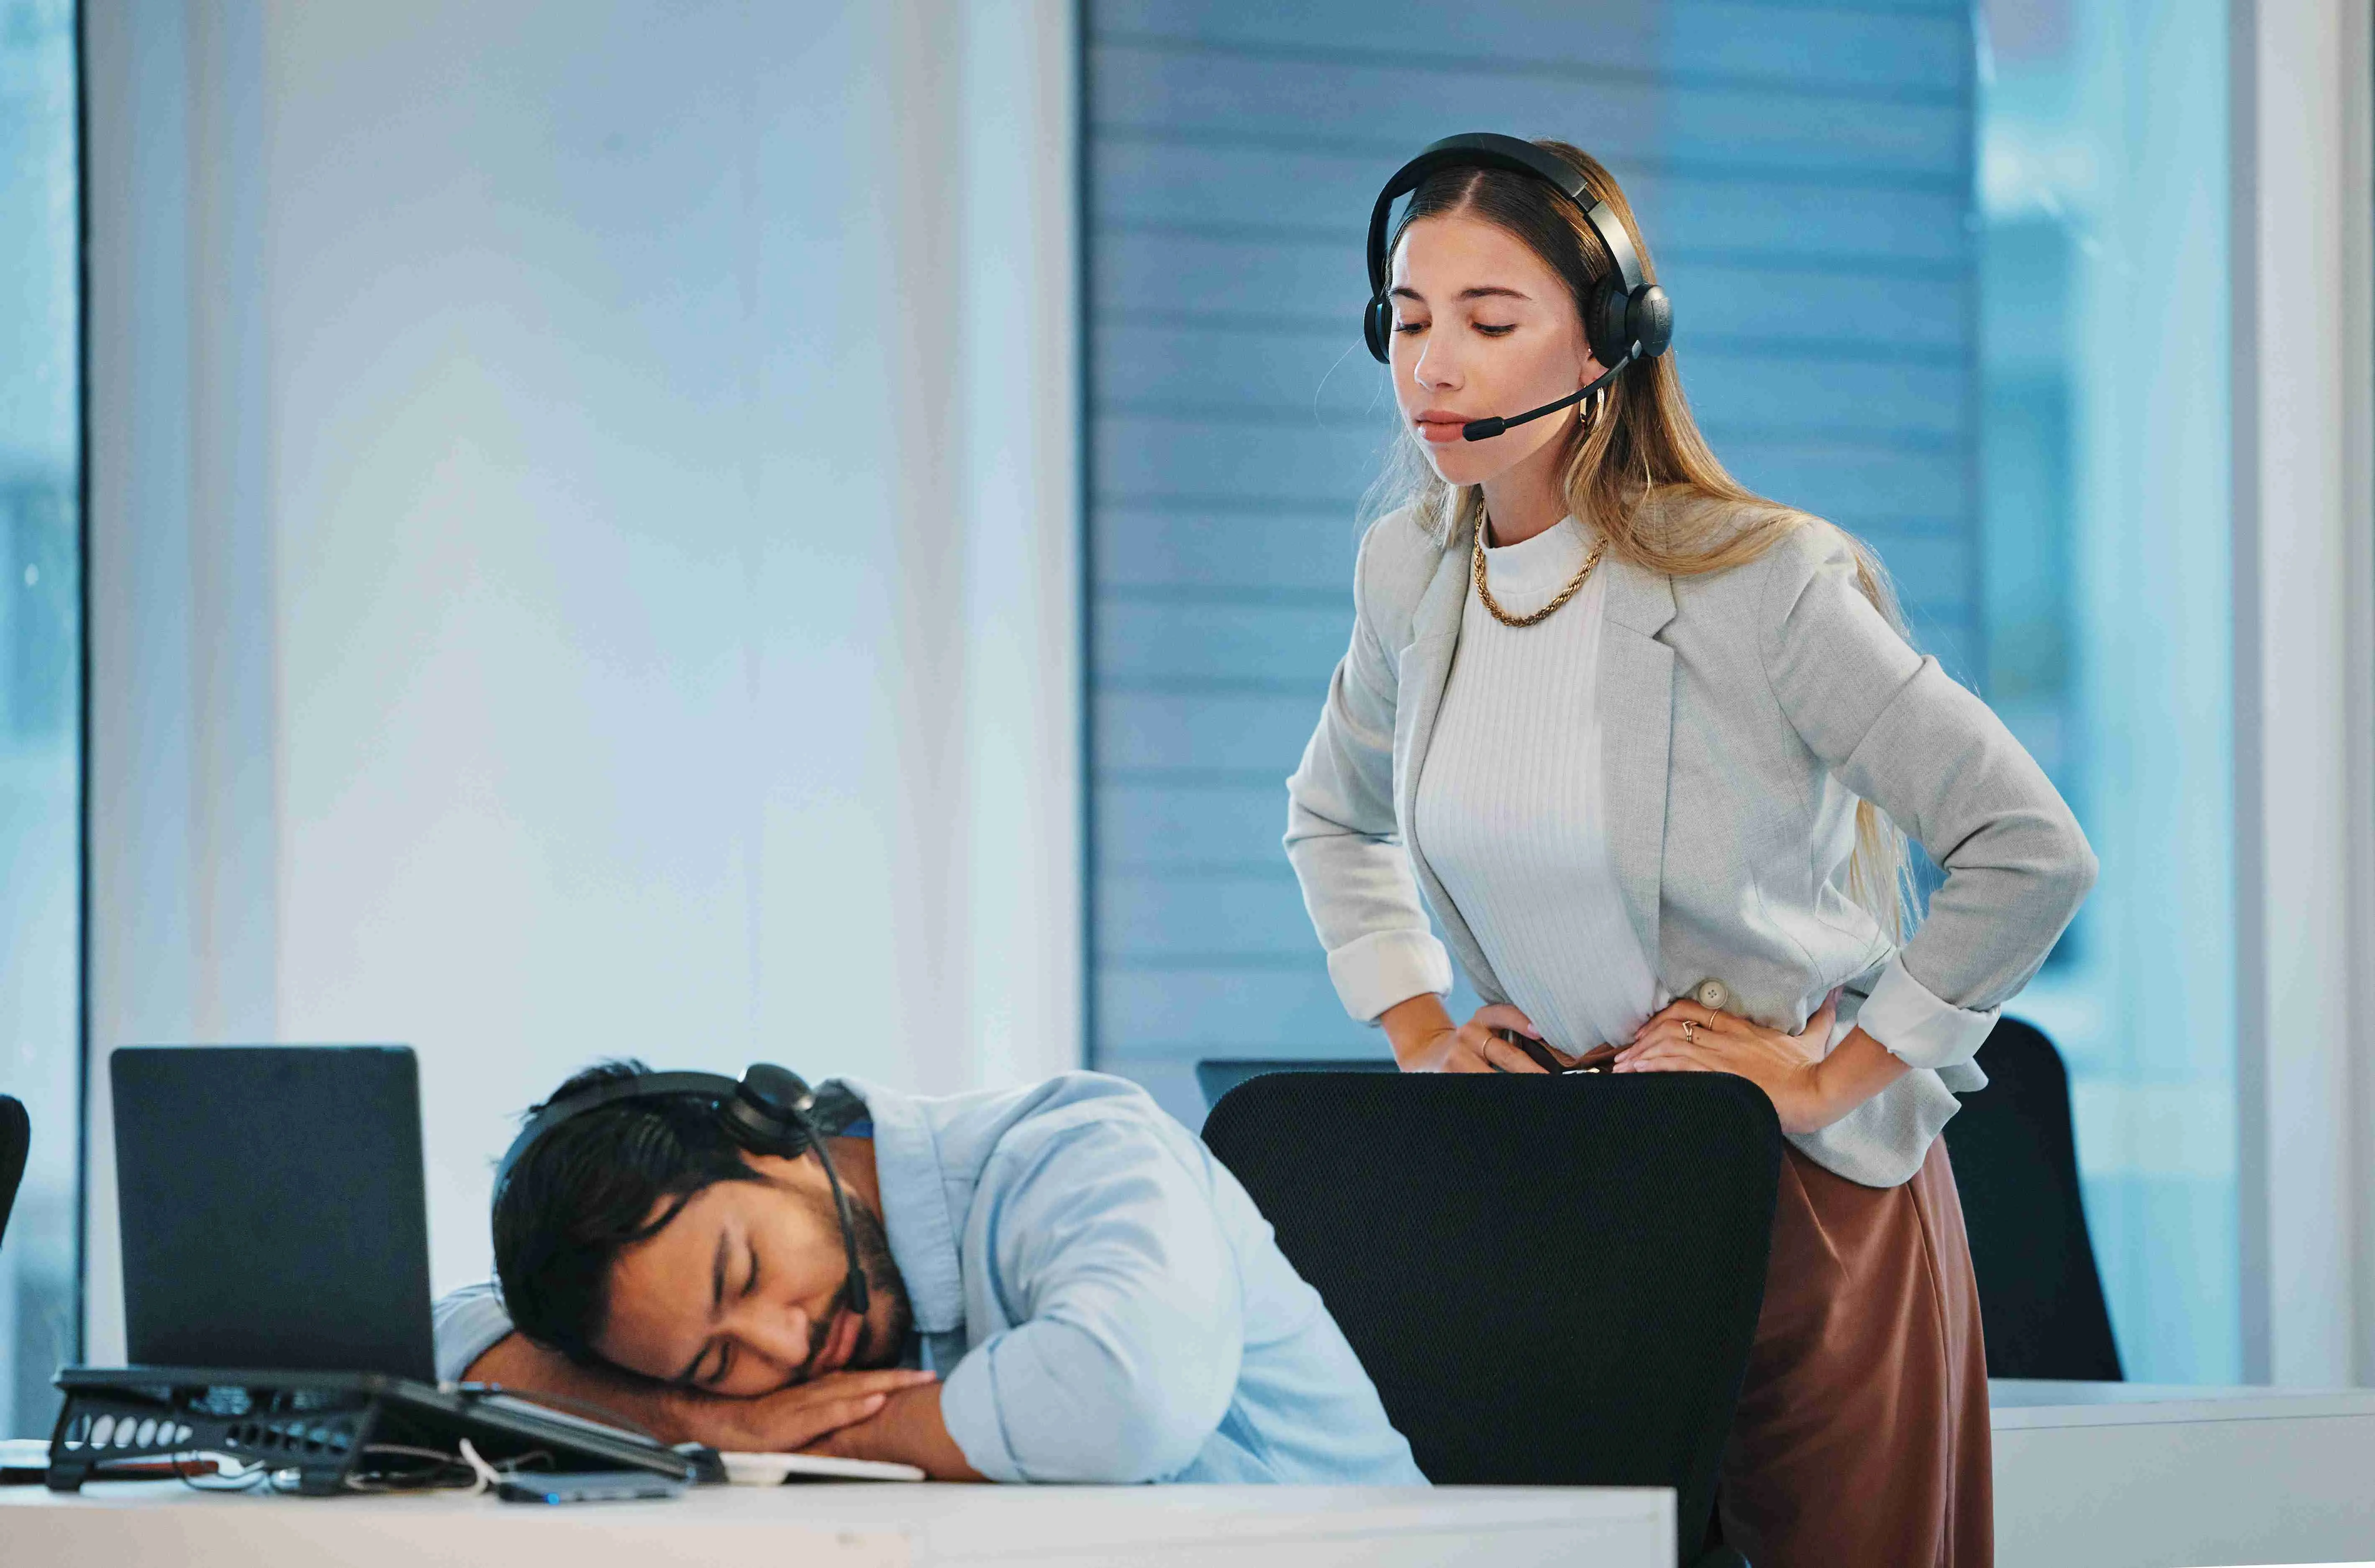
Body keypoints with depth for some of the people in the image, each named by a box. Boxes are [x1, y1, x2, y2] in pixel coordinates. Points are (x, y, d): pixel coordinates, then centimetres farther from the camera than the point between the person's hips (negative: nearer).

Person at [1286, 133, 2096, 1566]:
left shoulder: (1758, 584, -17)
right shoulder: (1414, 567, 2)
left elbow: (2034, 854, -15)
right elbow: (1333, 818, 24)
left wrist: (1832, 1076, -12)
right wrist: (1417, 1029, 11)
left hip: (1801, 1183, -5)